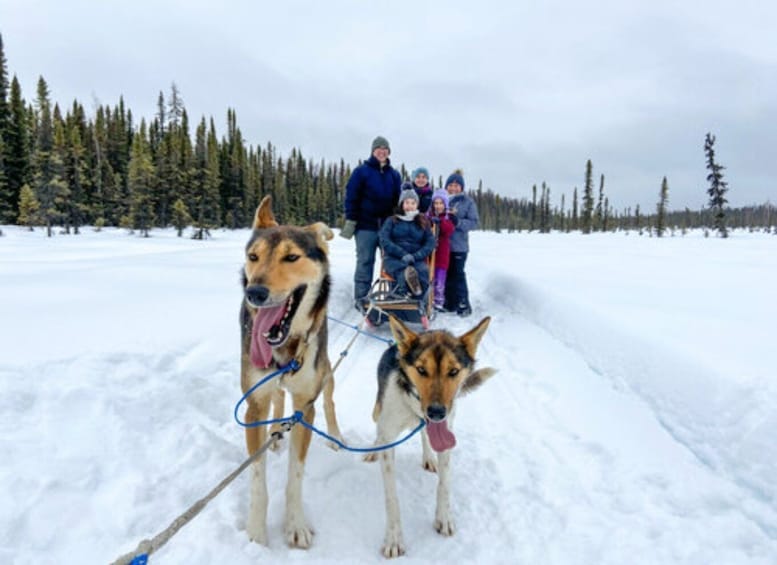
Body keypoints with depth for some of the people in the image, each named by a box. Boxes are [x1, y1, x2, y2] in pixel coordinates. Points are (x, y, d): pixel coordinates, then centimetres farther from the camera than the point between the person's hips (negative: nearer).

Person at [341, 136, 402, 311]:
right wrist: (351, 220, -10)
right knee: (365, 261, -1)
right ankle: (360, 297, 6)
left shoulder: (394, 174, 12)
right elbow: (351, 196, -4)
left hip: (389, 224, 4)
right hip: (366, 224, -4)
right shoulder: (361, 171, 0)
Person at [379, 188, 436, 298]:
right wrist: (403, 254, -13)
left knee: (423, 271, -34)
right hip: (393, 258, -1)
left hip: (417, 260, 1)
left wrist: (415, 256, -9)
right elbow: (384, 241, 1)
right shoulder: (391, 221, 15)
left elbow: (430, 243, 9)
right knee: (402, 269, -37)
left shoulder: (423, 222, 20)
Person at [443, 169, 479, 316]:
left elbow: (474, 222, -4)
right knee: (447, 274, 9)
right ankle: (450, 303, 19)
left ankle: (463, 304, 4)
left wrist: (458, 222, -19)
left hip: (459, 245, -3)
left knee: (458, 274, -6)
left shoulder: (468, 202, 2)